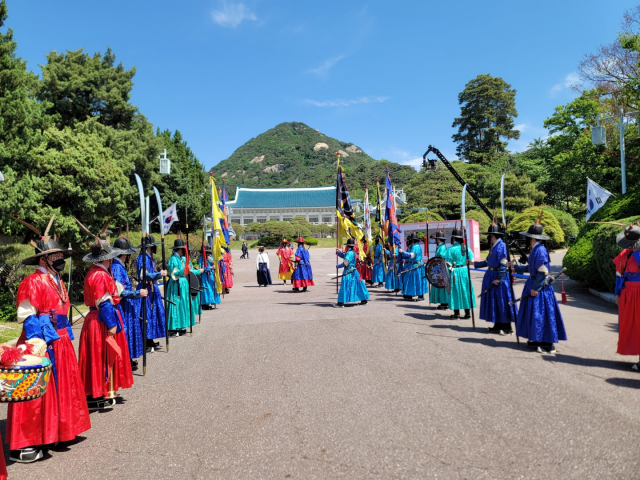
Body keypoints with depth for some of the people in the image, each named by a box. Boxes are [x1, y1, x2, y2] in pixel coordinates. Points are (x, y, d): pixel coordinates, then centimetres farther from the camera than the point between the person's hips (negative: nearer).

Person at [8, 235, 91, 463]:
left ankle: (55, 432, 29)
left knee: (62, 388, 15)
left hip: (60, 342, 9)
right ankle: (21, 446, 7)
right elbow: (26, 316, -17)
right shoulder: (33, 282, -13)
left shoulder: (57, 282, 15)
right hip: (44, 343, -9)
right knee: (37, 393, -4)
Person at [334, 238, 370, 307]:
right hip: (354, 271, 9)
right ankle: (364, 300, 23)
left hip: (348, 272, -9)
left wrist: (338, 266, -7)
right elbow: (343, 256, 17)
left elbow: (345, 263, -20)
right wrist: (338, 251, 3)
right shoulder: (353, 252, 10)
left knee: (344, 287, -6)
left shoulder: (349, 253, -19)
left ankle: (341, 303, -4)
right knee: (358, 285, 15)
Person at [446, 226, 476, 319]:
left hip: (455, 272, -5)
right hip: (465, 271, 5)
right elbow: (471, 260, 3)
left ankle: (456, 314, 6)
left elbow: (448, 263, -13)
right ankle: (467, 313, 17)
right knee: (465, 290, 12)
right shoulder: (466, 247, 2)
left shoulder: (451, 249, -12)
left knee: (456, 291, 2)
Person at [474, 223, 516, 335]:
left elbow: (504, 264, -20)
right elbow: (487, 262, 19)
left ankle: (507, 327, 6)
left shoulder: (502, 246, -16)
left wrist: (499, 278, -21)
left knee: (502, 301, -3)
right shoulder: (493, 247, 13)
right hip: (491, 277, 9)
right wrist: (474, 263, 22)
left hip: (499, 277, -9)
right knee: (494, 301, 13)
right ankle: (498, 325, 23)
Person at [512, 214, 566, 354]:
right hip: (533, 284, 10)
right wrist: (515, 267, 26)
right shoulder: (534, 249, 10)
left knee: (541, 314, -5)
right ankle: (536, 340, 24)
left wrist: (536, 288, -21)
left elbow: (543, 271, -22)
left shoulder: (540, 250, -19)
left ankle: (548, 344, 2)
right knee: (533, 313, 14)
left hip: (540, 287, -10)